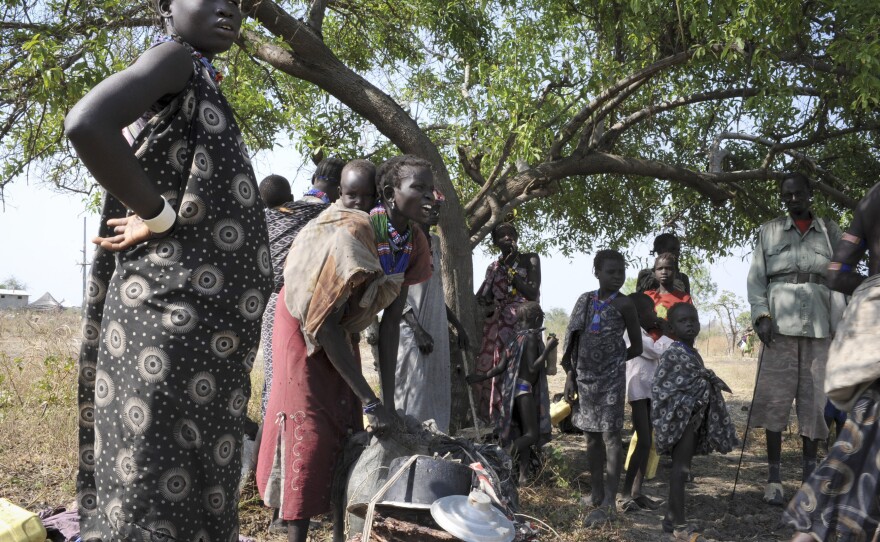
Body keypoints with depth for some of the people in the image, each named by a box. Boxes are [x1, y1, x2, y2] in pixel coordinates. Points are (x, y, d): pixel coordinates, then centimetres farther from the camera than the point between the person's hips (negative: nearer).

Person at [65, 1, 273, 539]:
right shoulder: (174, 59, -7)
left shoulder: (199, 82, 20)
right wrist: (158, 214, -17)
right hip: (170, 318, -9)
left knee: (196, 493, 13)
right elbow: (86, 125, -26)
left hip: (203, 327, 9)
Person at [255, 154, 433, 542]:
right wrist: (369, 399, -31)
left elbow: (391, 321, -7)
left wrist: (388, 397, -11)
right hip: (304, 324, -7)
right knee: (308, 429, -9)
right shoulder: (351, 234, -34)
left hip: (342, 329, 7)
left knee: (349, 426, 6)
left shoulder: (414, 245, -13)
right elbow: (322, 322, -32)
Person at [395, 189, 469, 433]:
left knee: (437, 393, 8)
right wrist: (418, 330, -20)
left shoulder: (434, 242, 16)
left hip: (437, 328, 8)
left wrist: (457, 325, 20)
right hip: (413, 331, -8)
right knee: (413, 395, -8)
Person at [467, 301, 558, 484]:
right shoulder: (531, 338, -12)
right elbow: (532, 368, -18)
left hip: (515, 388, 9)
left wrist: (481, 377, 17)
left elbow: (501, 367, 9)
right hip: (525, 389, -9)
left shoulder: (516, 337, 12)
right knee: (532, 434, -11)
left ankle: (523, 475, 11)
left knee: (525, 433, 11)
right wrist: (547, 349, -20)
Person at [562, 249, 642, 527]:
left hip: (611, 378, -5)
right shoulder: (585, 300, 8)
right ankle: (597, 494, 20)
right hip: (586, 377, 5)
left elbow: (637, 347, 0)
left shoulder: (624, 304, -5)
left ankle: (609, 502, -8)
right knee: (592, 435, 10)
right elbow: (573, 342, 10)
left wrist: (611, 361, 6)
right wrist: (570, 376, 6)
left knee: (610, 434, -8)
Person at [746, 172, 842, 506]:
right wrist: (760, 315, -8)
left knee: (815, 400, 1)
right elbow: (756, 277, 7)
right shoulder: (769, 232, 12)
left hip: (819, 328, 1)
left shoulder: (830, 231, 14)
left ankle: (810, 473, 12)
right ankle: (774, 477, 0)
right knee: (774, 399, -5)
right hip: (780, 326, -1)